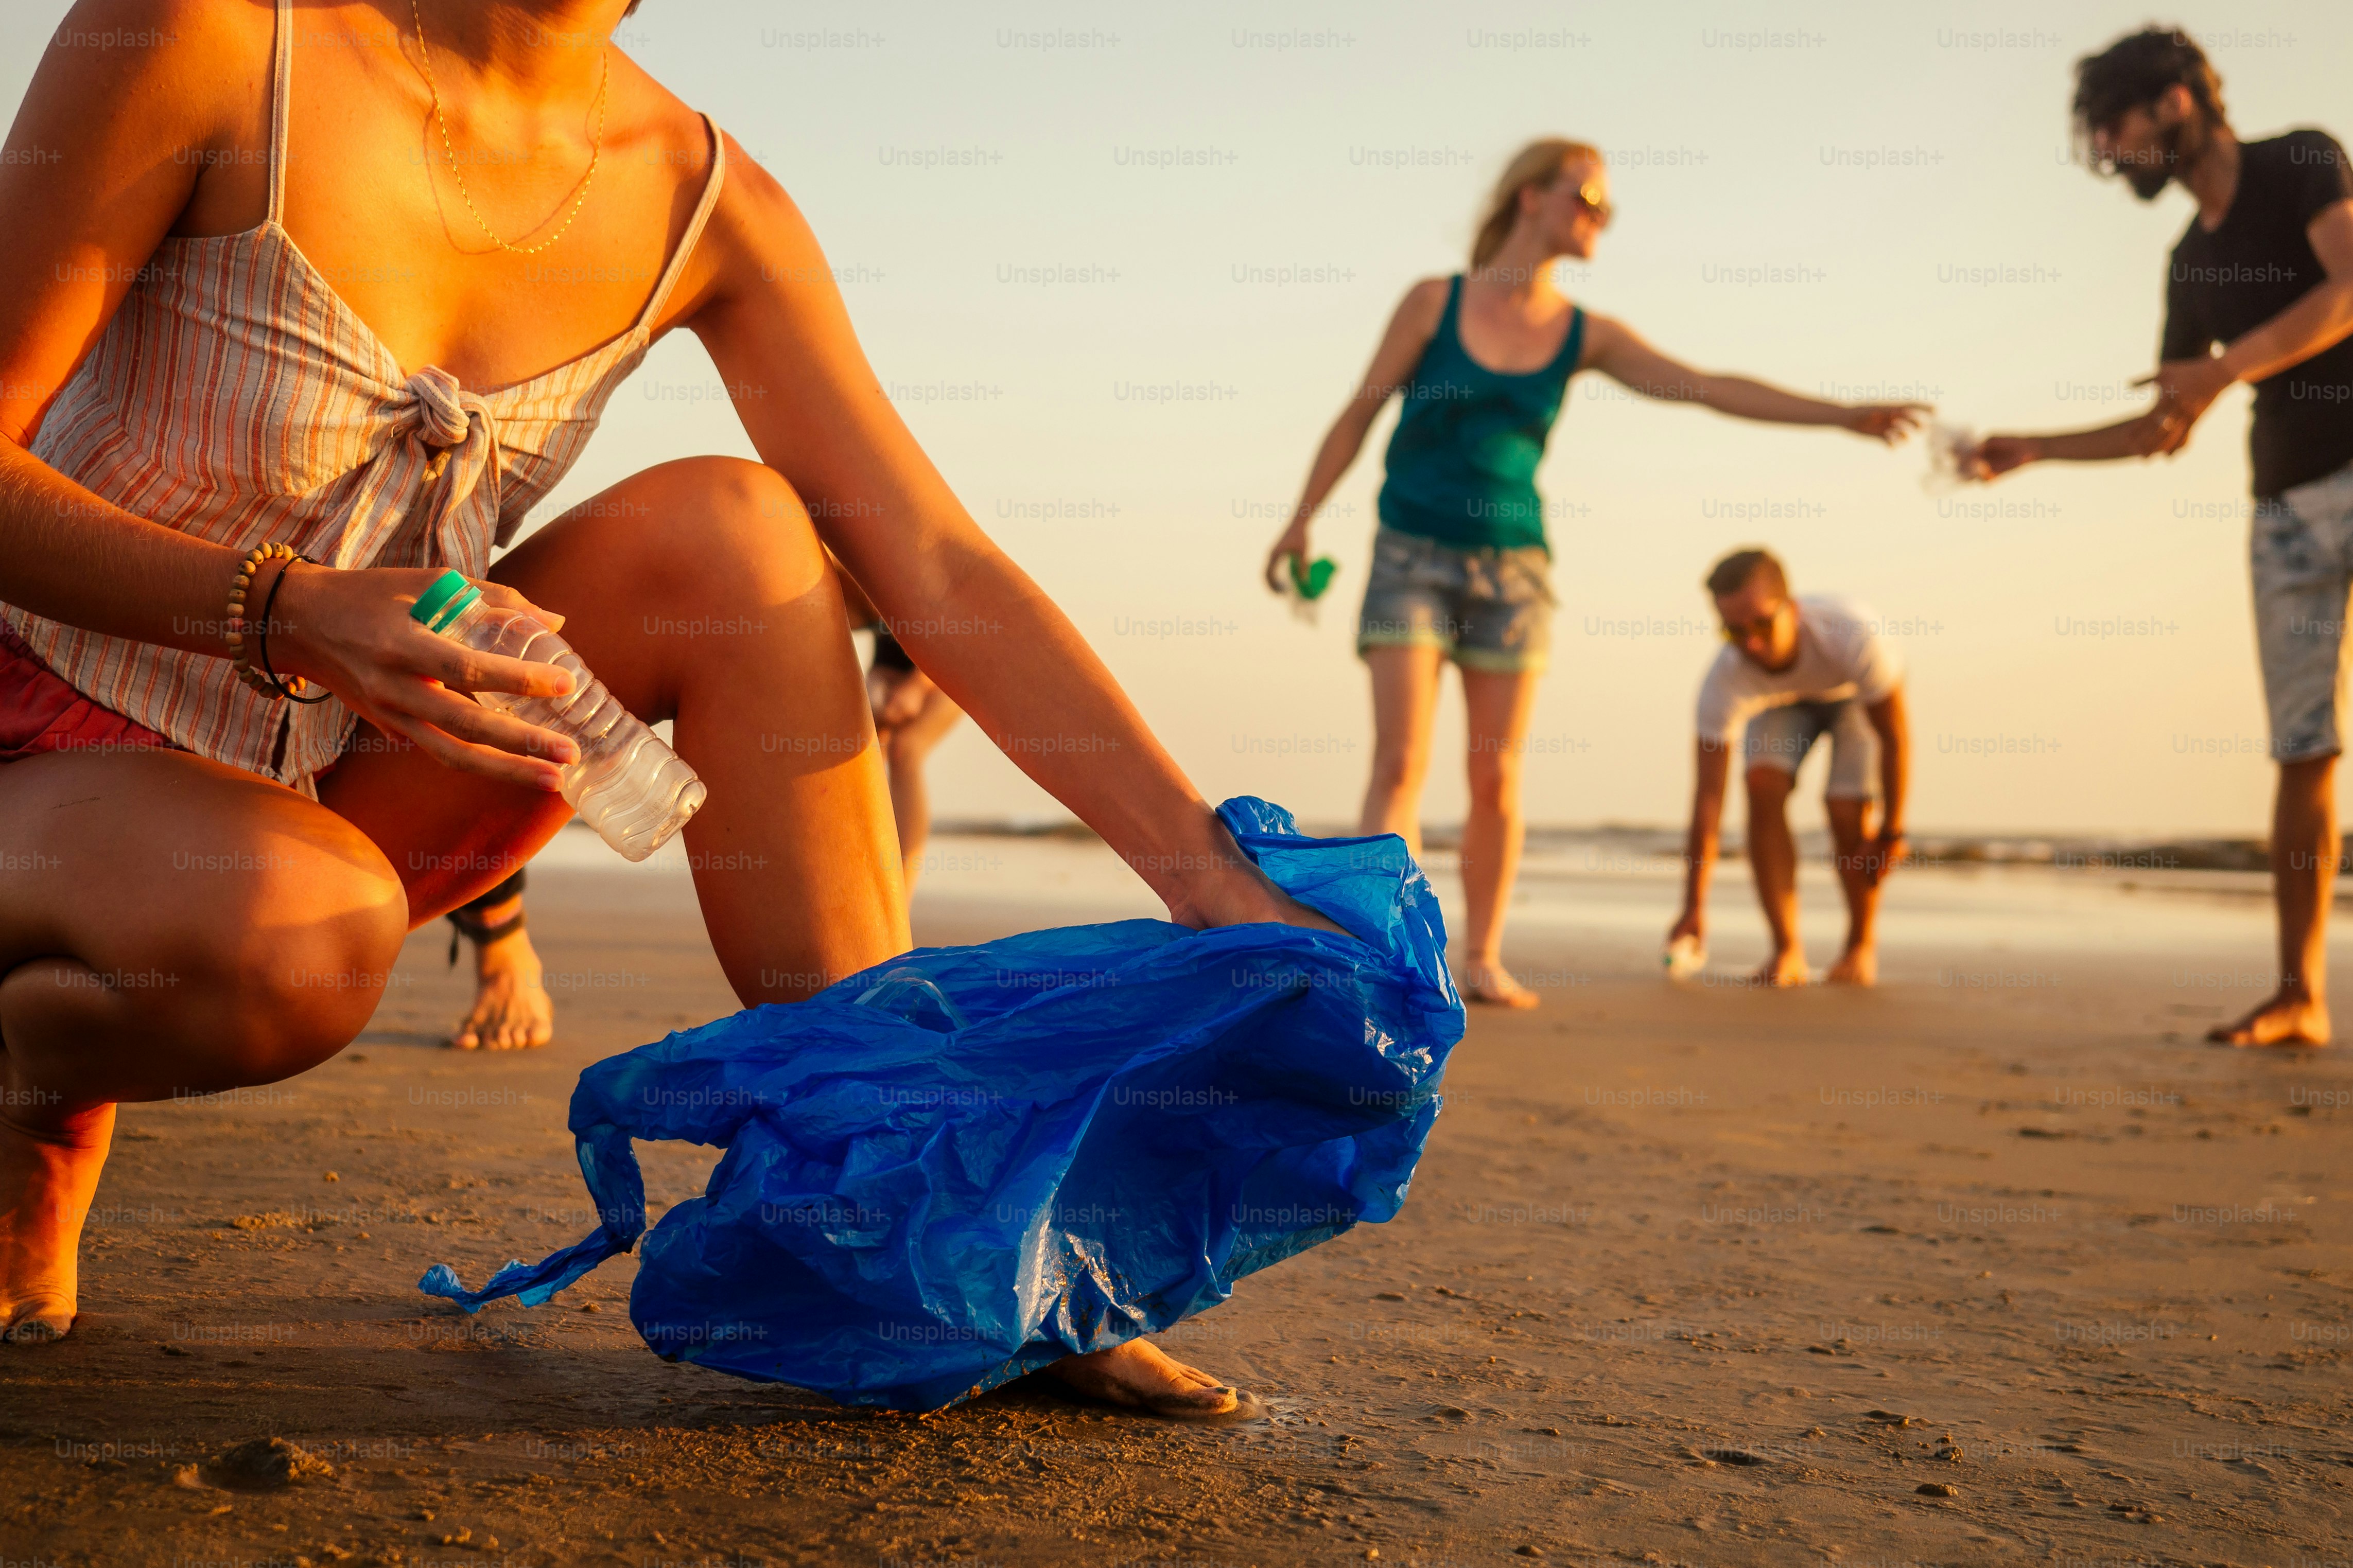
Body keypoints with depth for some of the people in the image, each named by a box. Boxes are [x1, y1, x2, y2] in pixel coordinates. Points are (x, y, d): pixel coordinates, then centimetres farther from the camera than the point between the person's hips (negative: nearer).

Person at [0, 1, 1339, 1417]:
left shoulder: (703, 199, -8)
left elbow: (943, 570, -11)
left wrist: (1218, 882, -17)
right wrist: (287, 611, -35)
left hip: (331, 792, 4)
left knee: (728, 526, -19)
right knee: (298, 932, -39)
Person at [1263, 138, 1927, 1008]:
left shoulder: (1585, 335, 4)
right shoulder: (1434, 301, -2)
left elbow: (1711, 388, -1)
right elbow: (1360, 413, 4)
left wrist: (1843, 414, -8)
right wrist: (1301, 520, 4)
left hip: (1512, 566, 3)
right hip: (1411, 555, -3)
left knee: (1497, 776, 2)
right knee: (1400, 762, -11)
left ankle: (1483, 959, 14)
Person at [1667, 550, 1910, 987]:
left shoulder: (1853, 635, -42)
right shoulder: (1725, 684, -36)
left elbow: (1895, 736, -27)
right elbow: (1708, 797, -33)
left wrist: (1892, 833, -20)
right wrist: (1694, 907, -35)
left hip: (1855, 693, -2)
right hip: (1782, 702, 2)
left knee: (1847, 810, -19)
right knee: (1764, 786, -23)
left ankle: (1862, 943, 8)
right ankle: (1787, 950, -11)